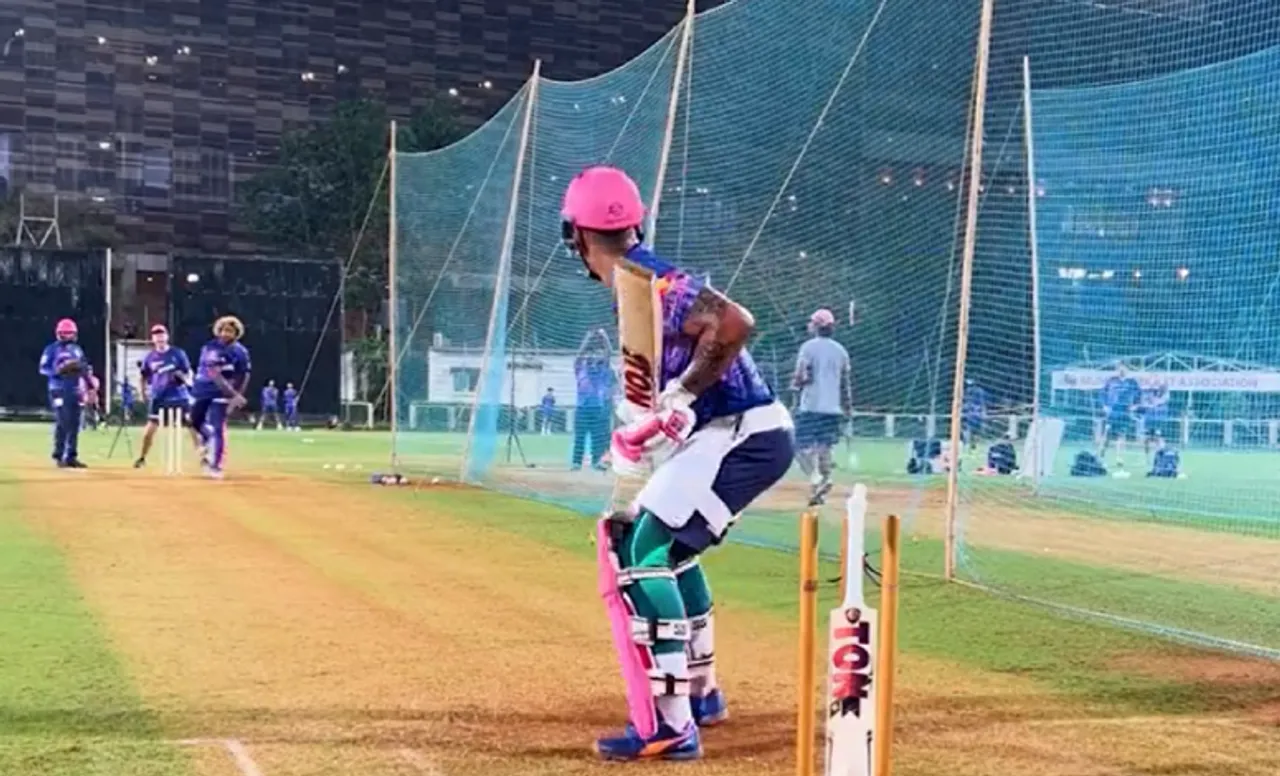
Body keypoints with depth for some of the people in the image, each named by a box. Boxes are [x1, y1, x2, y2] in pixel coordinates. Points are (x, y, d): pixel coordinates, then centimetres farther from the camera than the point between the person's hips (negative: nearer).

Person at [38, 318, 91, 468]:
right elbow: (43, 368, -6)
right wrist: (58, 371, -21)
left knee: (74, 424, 5)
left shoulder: (78, 350, 16)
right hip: (59, 390, -6)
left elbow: (85, 368, 20)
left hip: (75, 391, 6)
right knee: (62, 423, -11)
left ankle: (71, 456, 10)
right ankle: (59, 456, -5)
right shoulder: (51, 349, -1)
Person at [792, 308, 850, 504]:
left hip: (810, 405, -5)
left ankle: (816, 478, -27)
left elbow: (801, 377, -12)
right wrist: (847, 407, 18)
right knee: (824, 447, 11)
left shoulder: (808, 347, -6)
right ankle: (825, 478, 6)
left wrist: (795, 381, 10)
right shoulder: (841, 350, 10)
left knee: (803, 446, -5)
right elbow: (845, 383, 12)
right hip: (833, 407, 5)